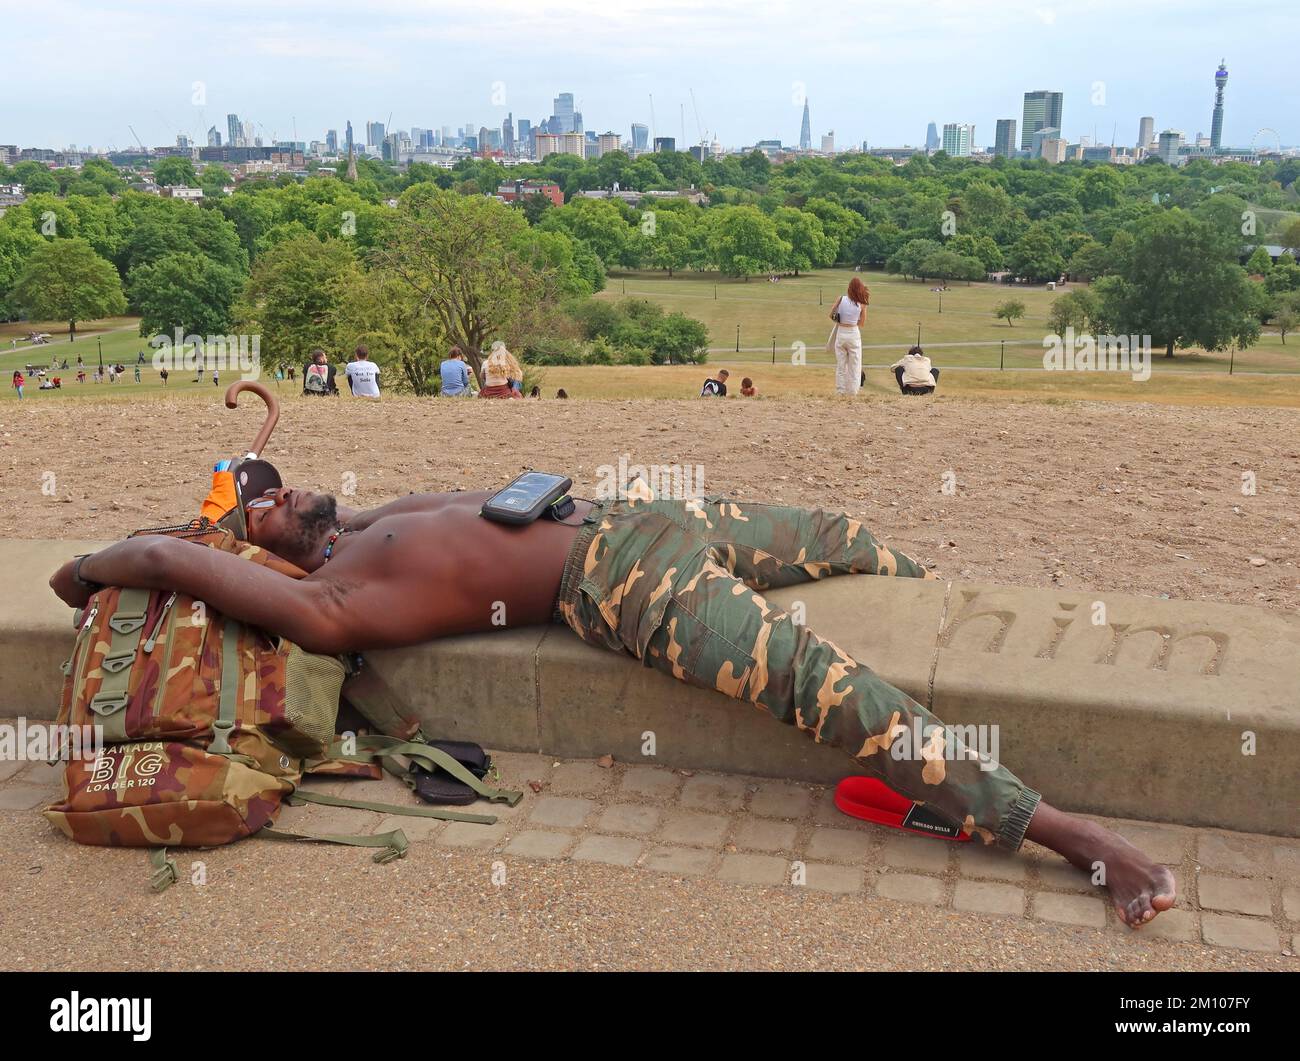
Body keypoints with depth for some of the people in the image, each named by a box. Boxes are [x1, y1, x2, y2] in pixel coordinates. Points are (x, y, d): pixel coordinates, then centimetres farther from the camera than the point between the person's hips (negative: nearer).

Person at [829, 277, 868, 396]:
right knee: (854, 367, 7)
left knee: (840, 365, 12)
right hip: (853, 334, -2)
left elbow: (831, 315, -1)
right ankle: (852, 393, 7)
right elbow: (861, 322, 2)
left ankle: (840, 392, 14)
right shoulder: (861, 304, -8)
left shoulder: (841, 299, -7)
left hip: (840, 333, 2)